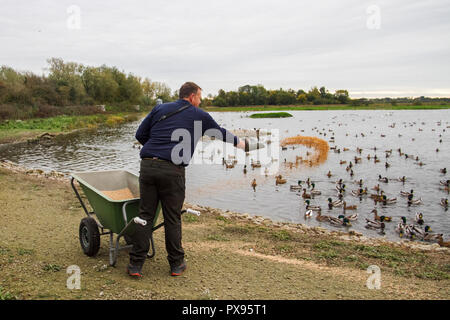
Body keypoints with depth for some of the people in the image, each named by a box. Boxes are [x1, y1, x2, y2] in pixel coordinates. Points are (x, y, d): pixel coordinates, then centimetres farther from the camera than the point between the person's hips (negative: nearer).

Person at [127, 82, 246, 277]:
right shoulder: (199, 116, 10)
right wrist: (241, 144, 41)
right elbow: (220, 133, 24)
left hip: (147, 165, 3)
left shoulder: (160, 109, 17)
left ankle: (136, 264, 10)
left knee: (145, 214, 9)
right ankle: (176, 264, 19)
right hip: (172, 170, -3)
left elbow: (140, 135, 14)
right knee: (172, 218, 7)